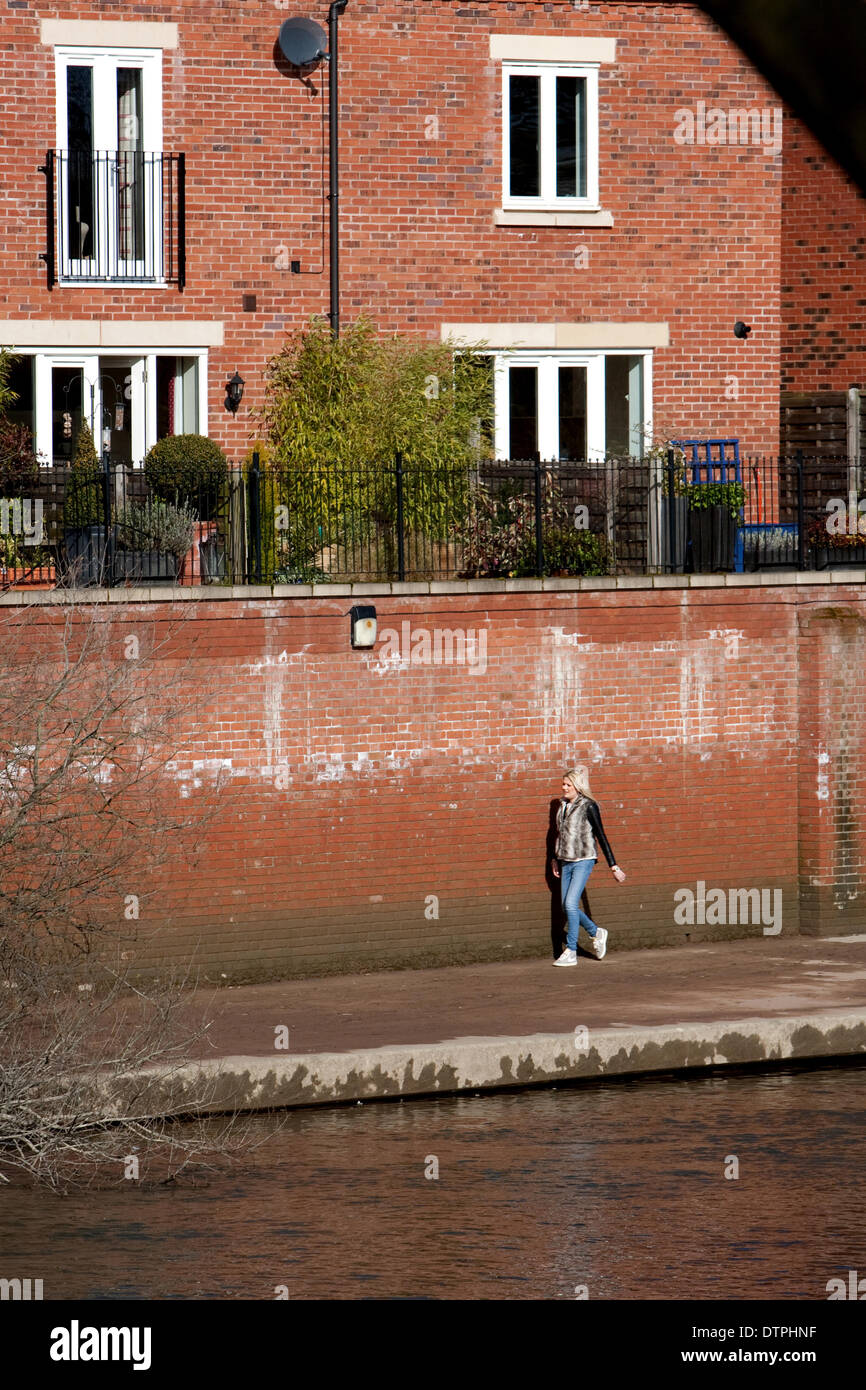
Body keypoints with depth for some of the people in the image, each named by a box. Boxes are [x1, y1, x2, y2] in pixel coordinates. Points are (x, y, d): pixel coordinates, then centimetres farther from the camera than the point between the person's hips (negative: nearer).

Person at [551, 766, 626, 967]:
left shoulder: (588, 807, -10)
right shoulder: (562, 806, 10)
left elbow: (601, 836, -9)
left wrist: (613, 866, -8)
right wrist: (555, 859, 26)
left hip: (583, 861, -7)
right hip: (566, 863, 7)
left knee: (571, 904, -14)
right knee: (567, 905, 7)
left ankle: (571, 952, -8)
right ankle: (596, 933, 30)